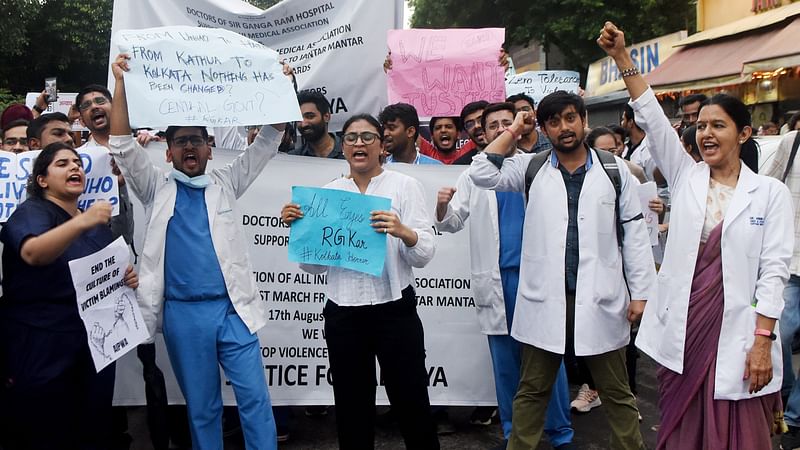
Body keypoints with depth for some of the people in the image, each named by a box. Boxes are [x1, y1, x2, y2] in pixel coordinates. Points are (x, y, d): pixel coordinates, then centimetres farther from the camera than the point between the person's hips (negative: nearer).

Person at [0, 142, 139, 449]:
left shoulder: (97, 223, 13)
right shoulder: (31, 212, -6)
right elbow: (32, 253, -29)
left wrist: (126, 280, 1)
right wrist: (80, 222, -45)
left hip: (94, 346, 6)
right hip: (40, 349, -6)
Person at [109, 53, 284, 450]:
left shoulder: (225, 183, 11)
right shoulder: (157, 189, 9)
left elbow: (267, 143, 6)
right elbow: (123, 146, -3)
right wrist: (121, 83, -13)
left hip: (232, 309, 0)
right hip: (184, 314, 0)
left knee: (255, 399, -1)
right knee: (201, 408, 10)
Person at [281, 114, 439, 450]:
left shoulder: (405, 186, 1)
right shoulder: (328, 193, 8)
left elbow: (424, 255, -6)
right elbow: (312, 265, 9)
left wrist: (403, 232, -25)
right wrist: (297, 228, -6)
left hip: (395, 311, -2)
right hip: (343, 316, 3)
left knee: (412, 407, 4)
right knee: (352, 412, 13)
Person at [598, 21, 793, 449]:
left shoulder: (771, 193, 0)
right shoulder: (685, 178, 7)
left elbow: (774, 271, -4)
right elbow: (652, 117, -2)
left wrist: (763, 341, -11)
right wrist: (621, 57, -11)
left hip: (737, 336, -3)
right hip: (681, 332, 3)